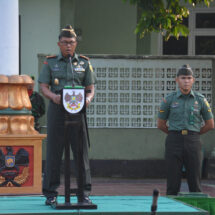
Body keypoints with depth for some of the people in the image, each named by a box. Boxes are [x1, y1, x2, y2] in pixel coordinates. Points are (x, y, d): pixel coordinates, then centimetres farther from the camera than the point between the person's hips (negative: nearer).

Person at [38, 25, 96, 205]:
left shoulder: (84, 63, 12)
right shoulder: (50, 62, 9)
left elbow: (91, 88, 9)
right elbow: (44, 87, 3)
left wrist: (88, 99, -13)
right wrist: (53, 96, -18)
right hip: (57, 109, -1)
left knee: (81, 151, -2)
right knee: (54, 151, -2)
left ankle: (84, 194, 2)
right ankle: (51, 194, 4)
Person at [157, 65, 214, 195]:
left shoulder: (200, 100, 5)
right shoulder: (169, 100, 4)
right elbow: (161, 124, 11)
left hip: (193, 142, 1)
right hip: (174, 142, -1)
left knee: (195, 183, 0)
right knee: (173, 184, -2)